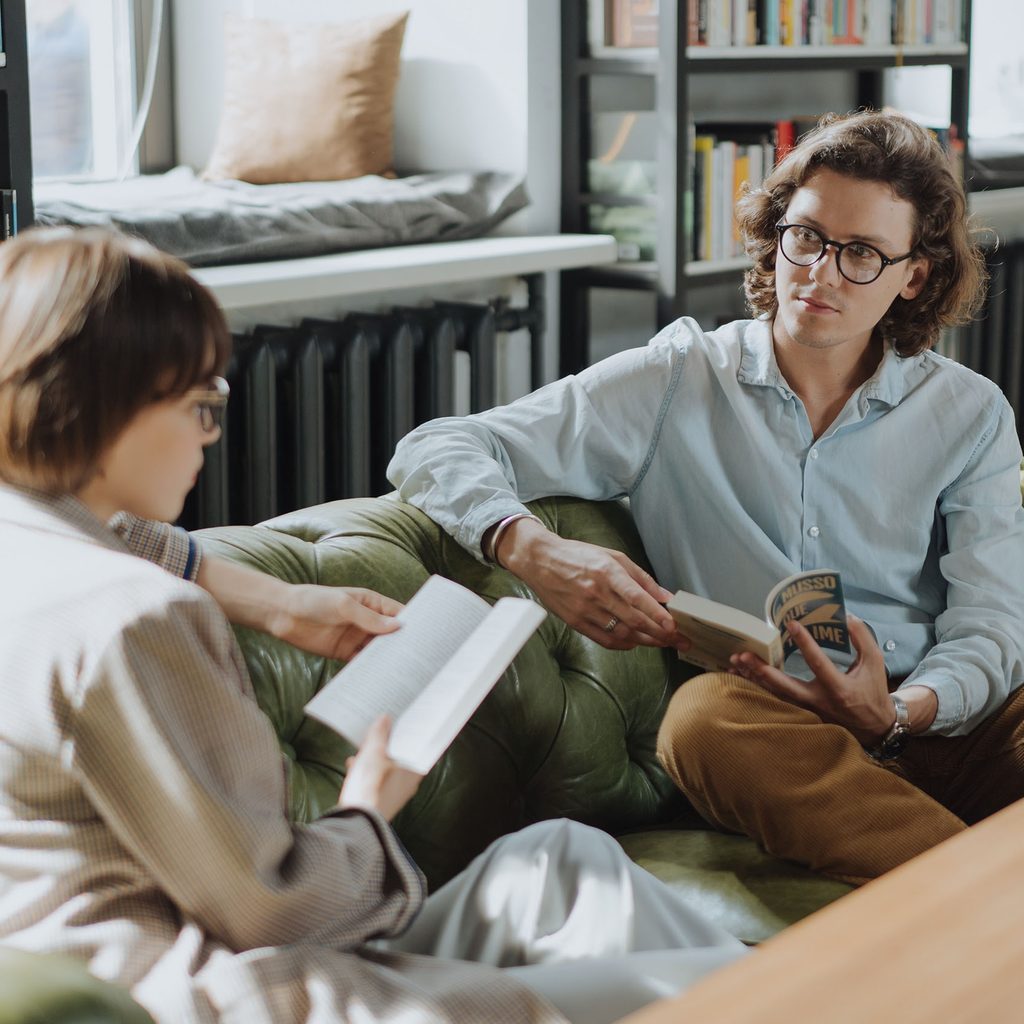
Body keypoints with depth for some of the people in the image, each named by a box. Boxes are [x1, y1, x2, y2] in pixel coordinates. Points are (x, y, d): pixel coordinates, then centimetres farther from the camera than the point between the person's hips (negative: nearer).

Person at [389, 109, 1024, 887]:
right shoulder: (678, 382, 10)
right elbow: (437, 451, 4)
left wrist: (899, 711, -18)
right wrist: (535, 551, -19)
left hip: (933, 726, 1)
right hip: (763, 737, -1)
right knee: (707, 714, -37)